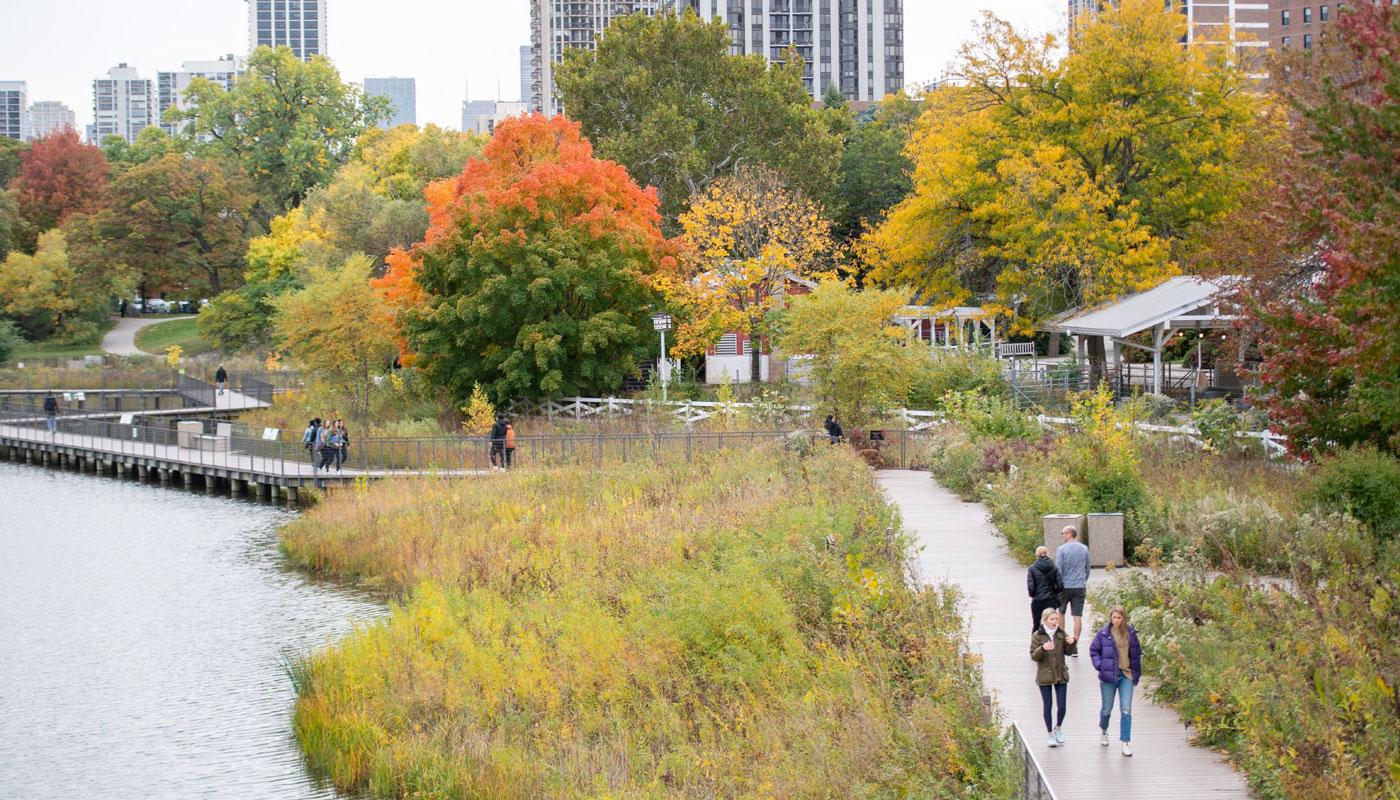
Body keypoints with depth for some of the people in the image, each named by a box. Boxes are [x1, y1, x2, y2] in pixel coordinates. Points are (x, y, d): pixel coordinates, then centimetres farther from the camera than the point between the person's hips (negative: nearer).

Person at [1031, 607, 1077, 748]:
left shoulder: (1061, 633, 3)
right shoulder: (1037, 636, -6)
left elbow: (1069, 652, 6)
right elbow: (1034, 656, -9)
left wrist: (1072, 643, -14)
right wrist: (1043, 648, -27)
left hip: (1061, 674, 3)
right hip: (1044, 675, -3)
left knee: (1062, 706, 1)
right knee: (1047, 705, 5)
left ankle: (1058, 728, 28)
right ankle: (1050, 734, 19)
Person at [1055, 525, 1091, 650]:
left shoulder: (1062, 549, -9)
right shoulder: (1084, 549, 4)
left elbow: (1058, 570, -10)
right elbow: (1087, 569, 12)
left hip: (1065, 585, -3)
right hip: (1080, 586, 3)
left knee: (1061, 612, 18)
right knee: (1077, 616, 0)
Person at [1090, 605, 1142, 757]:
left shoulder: (1130, 633, 1)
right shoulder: (1103, 633, -4)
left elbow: (1136, 653, 10)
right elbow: (1093, 650, 6)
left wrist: (1137, 673, 9)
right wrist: (1099, 665, -9)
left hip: (1126, 675, 1)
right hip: (1108, 676, -1)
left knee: (1126, 709, -6)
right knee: (1107, 708, 12)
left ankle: (1126, 742, -4)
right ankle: (1103, 730, 43)